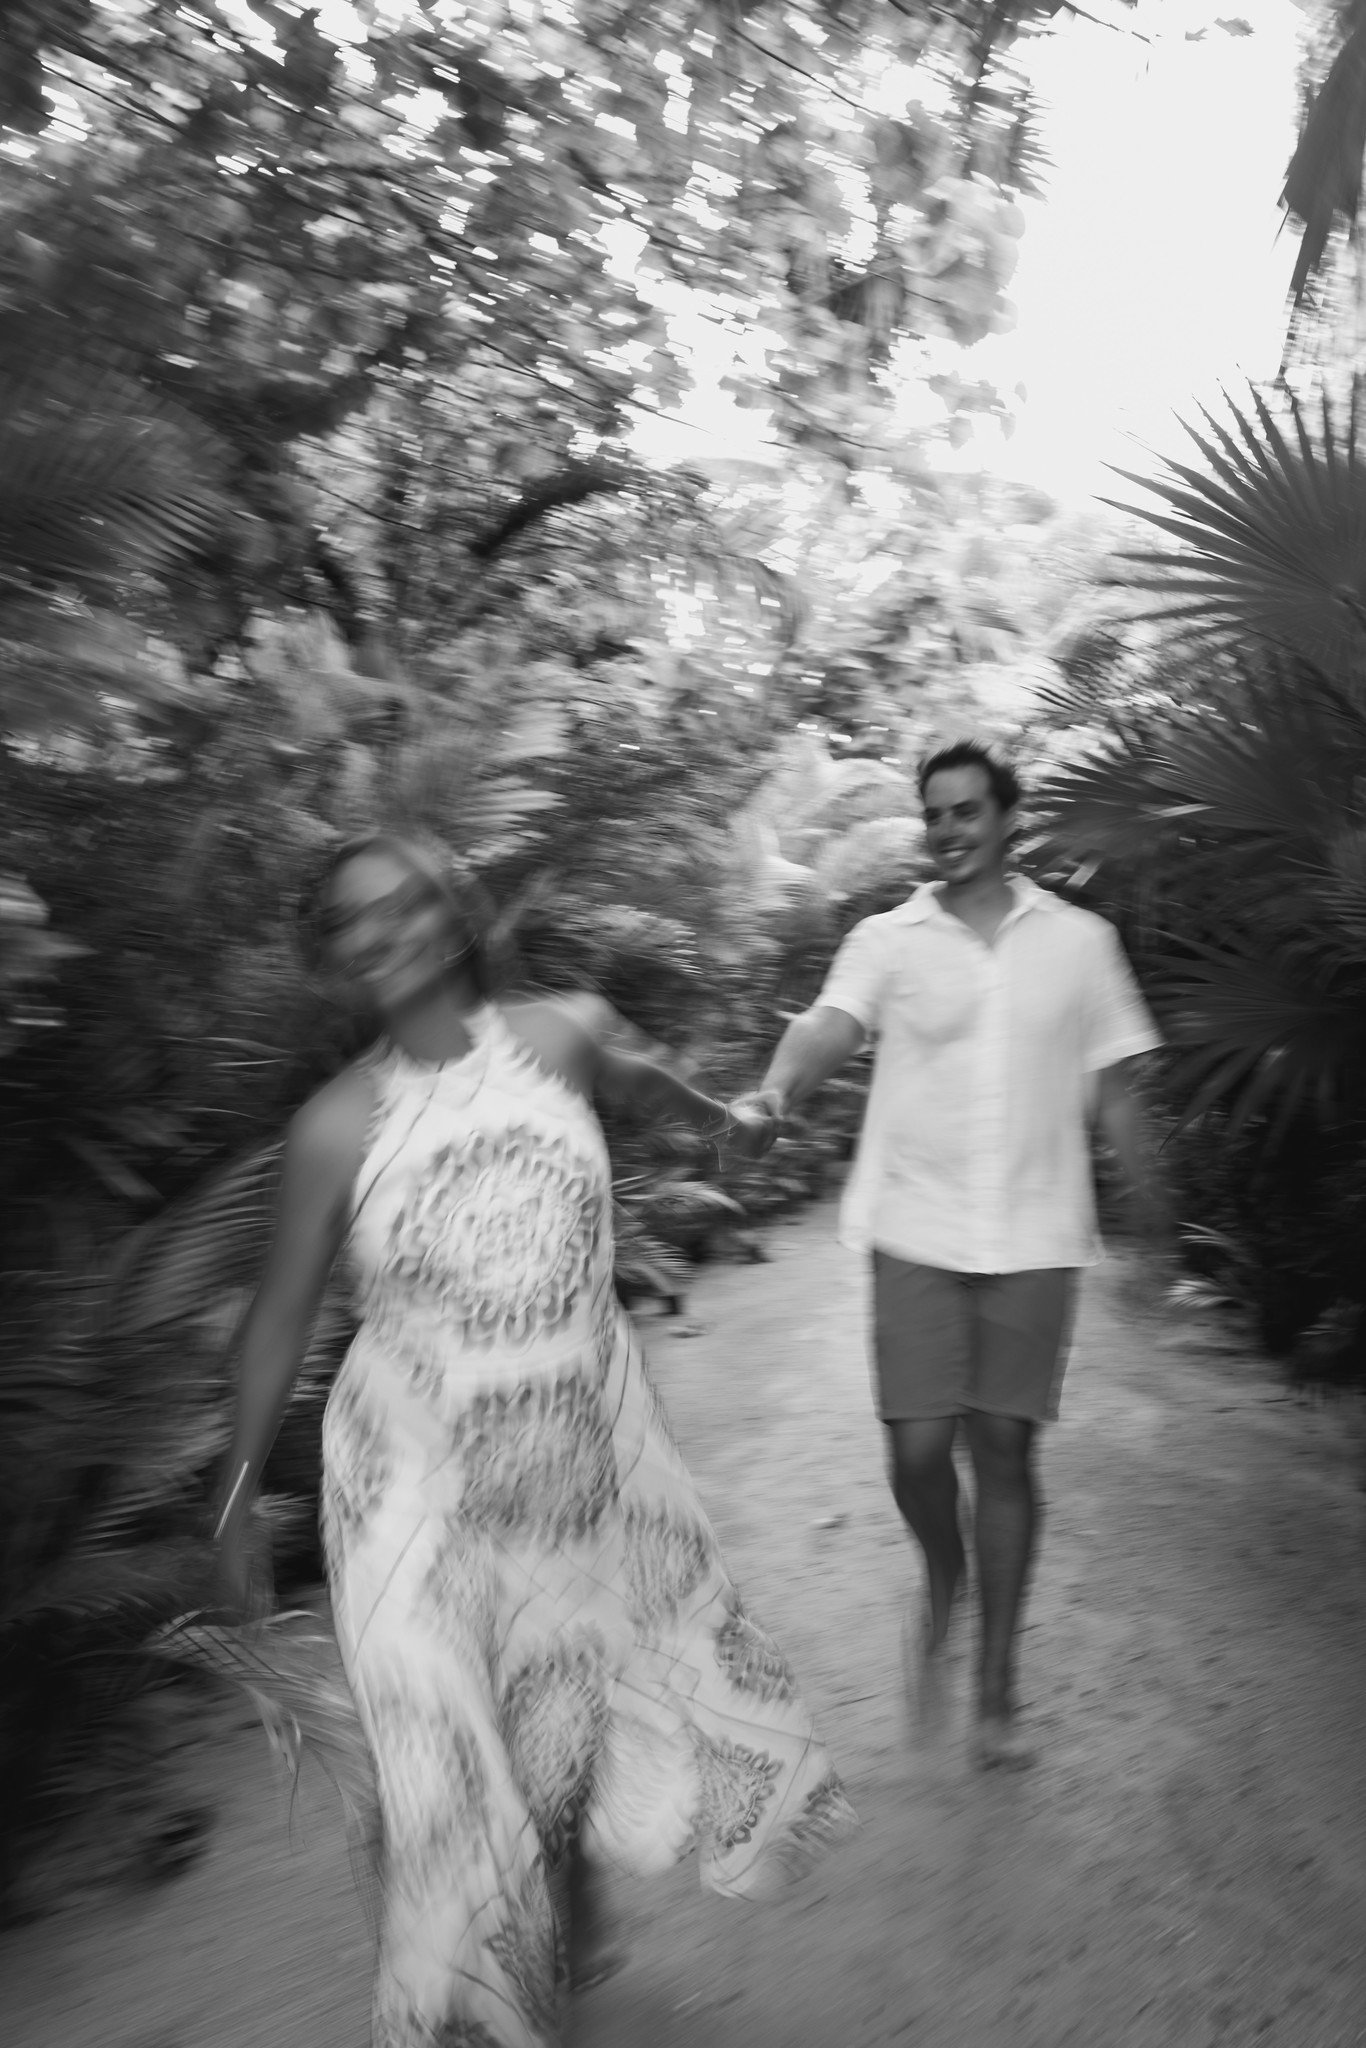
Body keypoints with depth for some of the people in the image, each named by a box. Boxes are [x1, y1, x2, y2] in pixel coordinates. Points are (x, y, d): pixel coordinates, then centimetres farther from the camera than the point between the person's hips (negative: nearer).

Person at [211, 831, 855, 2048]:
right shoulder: (338, 1127, -10)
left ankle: (567, 1874, 46)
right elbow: (282, 1317, -1)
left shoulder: (559, 1039, -6)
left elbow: (640, 1081, 18)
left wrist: (719, 1118, 36)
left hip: (597, 1465, 3)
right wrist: (241, 1493, 2)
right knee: (450, 1783, 4)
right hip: (423, 1497, -2)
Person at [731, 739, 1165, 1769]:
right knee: (919, 1447, -2)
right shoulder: (887, 940, 1)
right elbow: (829, 1024, -17)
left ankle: (998, 1690, 20)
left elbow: (1113, 1083, 10)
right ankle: (943, 1576, 34)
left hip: (1034, 1237, 1)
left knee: (1005, 1448, 4)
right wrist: (775, 1093, -38)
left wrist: (1151, 1208, 8)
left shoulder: (1080, 939, 6)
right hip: (917, 1230, 0)